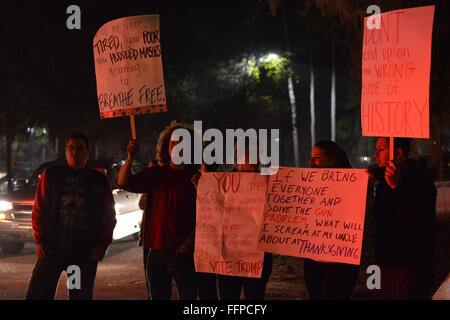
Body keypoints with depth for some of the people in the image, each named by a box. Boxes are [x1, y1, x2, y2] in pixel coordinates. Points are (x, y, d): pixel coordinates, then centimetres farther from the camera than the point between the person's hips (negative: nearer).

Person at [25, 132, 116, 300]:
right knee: (36, 294, -3)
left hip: (85, 254, 0)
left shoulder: (99, 180, 9)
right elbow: (38, 210, 8)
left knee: (81, 295, 6)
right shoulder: (51, 175, 9)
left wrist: (103, 244, -1)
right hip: (51, 249, 0)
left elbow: (109, 216, 10)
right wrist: (39, 240, -2)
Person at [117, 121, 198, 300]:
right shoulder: (155, 174, 11)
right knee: (158, 296, 11)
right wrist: (130, 159, -15)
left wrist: (187, 246, -12)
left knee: (188, 296, -2)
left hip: (185, 253, -4)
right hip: (157, 250, 4)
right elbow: (123, 183, 2)